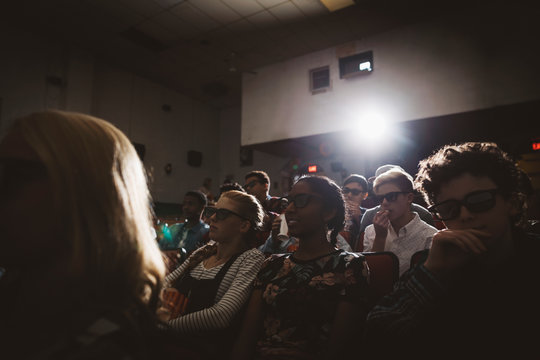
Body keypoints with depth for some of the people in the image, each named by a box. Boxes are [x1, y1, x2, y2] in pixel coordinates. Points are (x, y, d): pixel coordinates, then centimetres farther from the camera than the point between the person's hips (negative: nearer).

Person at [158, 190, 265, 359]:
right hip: (171, 342, 7)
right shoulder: (203, 252, 11)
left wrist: (168, 323, -16)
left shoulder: (252, 259, -11)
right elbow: (165, 282, 16)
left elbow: (221, 315, -22)